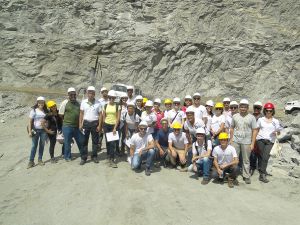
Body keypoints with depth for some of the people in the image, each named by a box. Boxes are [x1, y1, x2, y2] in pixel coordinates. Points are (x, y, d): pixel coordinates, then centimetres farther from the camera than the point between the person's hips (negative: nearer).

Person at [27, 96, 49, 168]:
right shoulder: (34, 110, -3)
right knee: (34, 145, -1)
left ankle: (40, 159, 20)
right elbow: (30, 121, -5)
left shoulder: (45, 111, 6)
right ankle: (31, 161, 5)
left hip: (44, 130, 3)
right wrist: (30, 131, -10)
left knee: (42, 145, 8)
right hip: (35, 130, -3)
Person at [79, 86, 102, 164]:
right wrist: (80, 124, 0)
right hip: (86, 123, 1)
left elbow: (100, 114, -1)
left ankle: (94, 156, 18)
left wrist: (99, 125, -7)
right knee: (84, 141, 5)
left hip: (95, 123, -1)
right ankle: (84, 157, 13)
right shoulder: (83, 102, 3)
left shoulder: (98, 103, -2)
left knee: (95, 141, 6)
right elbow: (81, 113, 7)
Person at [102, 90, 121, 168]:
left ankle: (112, 159, -3)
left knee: (113, 142, -8)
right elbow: (103, 117, 9)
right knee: (108, 142, 9)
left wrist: (115, 128, -12)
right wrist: (103, 126, 5)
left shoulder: (117, 106, -3)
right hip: (106, 125, 3)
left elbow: (118, 118, -6)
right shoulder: (105, 106, 5)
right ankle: (110, 157, 23)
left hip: (114, 125, -3)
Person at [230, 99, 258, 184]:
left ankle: (246, 176, 20)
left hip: (246, 142, -2)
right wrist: (231, 139, 7)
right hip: (235, 141, 2)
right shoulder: (235, 116, 8)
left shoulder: (251, 117, 1)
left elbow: (255, 131, -1)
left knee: (246, 160, 7)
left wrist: (252, 143, -5)